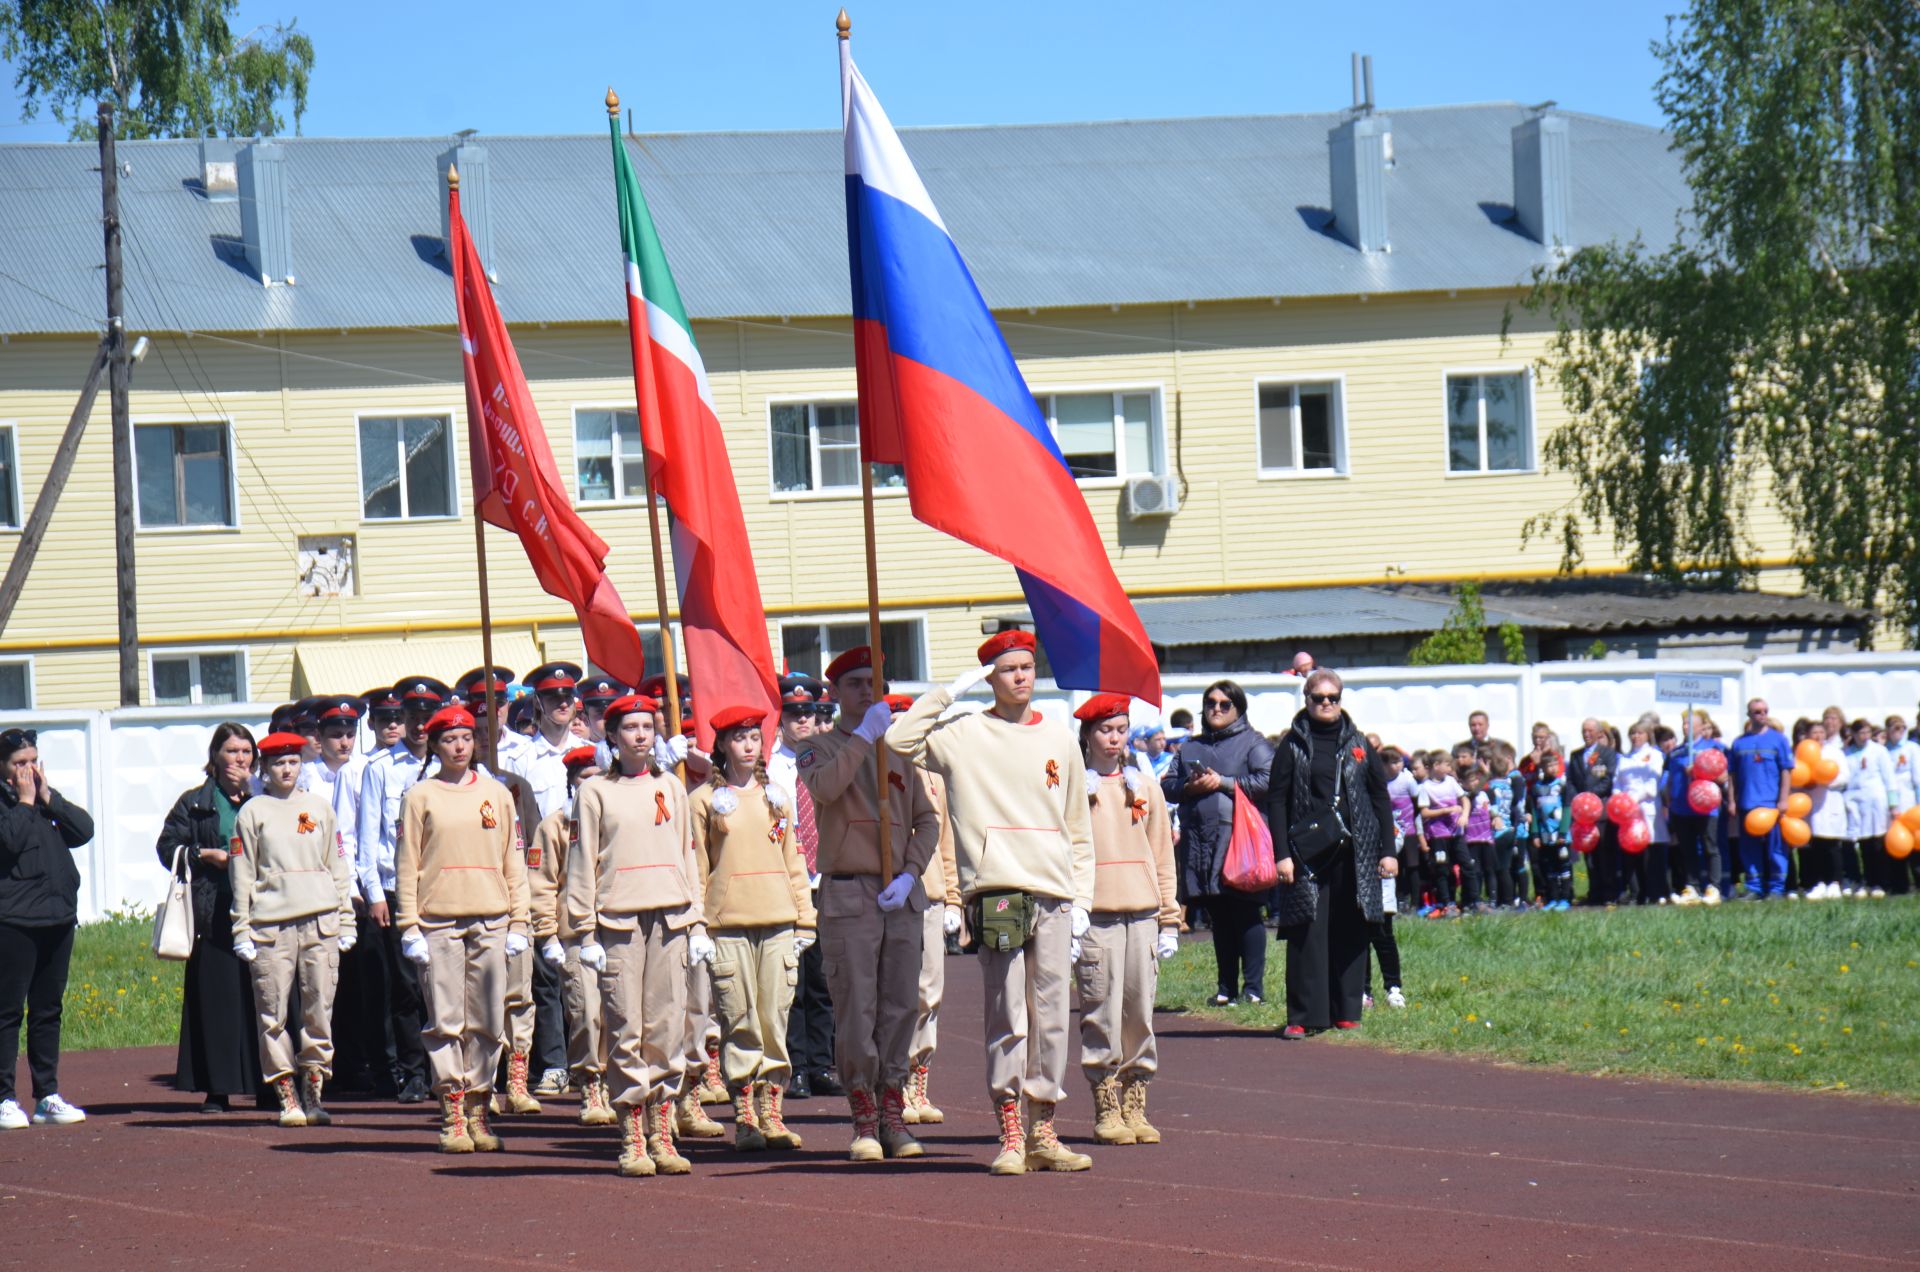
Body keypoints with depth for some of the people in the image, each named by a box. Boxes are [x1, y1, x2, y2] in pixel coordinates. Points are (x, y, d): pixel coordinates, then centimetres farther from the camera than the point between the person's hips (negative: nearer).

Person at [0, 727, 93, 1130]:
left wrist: (48, 798, -3)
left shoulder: (47, 797, 16)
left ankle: (48, 1096, 15)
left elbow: (83, 830, 4)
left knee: (48, 1011, 11)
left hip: (58, 916, 7)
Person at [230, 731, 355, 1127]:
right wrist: (242, 930, -1)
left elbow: (338, 866, 15)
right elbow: (242, 872, 5)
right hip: (271, 925, -2)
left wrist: (346, 920, 9)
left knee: (319, 1009, -1)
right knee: (274, 1013, -3)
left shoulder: (319, 807, 13)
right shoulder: (253, 812, 6)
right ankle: (286, 1096, 2)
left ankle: (313, 1092, 6)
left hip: (319, 921, 2)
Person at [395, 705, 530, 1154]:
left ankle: (478, 1111, 8)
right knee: (445, 1020, -4)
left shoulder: (496, 794, 11)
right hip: (438, 921, -2)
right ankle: (452, 1115, -2)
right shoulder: (420, 796, 5)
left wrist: (518, 923, 6)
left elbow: (513, 862, 13)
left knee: (488, 1022, 2)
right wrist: (409, 927, -4)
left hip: (490, 922, 2)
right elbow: (406, 865, 3)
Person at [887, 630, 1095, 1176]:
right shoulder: (963, 735, 6)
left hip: (1054, 898, 4)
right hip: (997, 893, -4)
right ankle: (1010, 1135, -4)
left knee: (1052, 1020, 3)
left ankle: (1043, 1132, 9)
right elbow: (901, 740, -10)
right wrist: (946, 694, -2)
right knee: (1008, 1020, -7)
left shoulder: (1060, 742, 16)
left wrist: (1082, 901, 11)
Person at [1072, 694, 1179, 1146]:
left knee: (1140, 1011, 3)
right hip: (1094, 912, -3)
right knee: (1102, 1011, -4)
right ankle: (1106, 1110, 2)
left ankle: (1135, 1105, 10)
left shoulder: (1144, 785, 13)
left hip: (1142, 910, 3)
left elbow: (1162, 854, 14)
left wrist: (1169, 919, 11)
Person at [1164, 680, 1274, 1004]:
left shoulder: (1253, 743, 4)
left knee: (1246, 914, -6)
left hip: (1240, 838, -5)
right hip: (1199, 841, 5)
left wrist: (1223, 782, -11)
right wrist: (1189, 787, -4)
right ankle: (1226, 986, 12)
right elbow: (1167, 786, 18)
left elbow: (1268, 781, -10)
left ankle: (1253, 986, -4)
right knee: (1218, 917, 8)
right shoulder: (1191, 747, 21)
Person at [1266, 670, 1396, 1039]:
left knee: (1350, 933, 3)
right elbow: (1276, 801, 2)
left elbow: (1380, 798, 14)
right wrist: (1282, 854, -7)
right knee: (1307, 932, -5)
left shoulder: (1359, 746, 12)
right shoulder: (1293, 746, 4)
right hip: (1308, 853, -2)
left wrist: (1387, 850, 7)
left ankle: (1346, 1012, 10)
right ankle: (1303, 1016, -3)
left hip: (1354, 853, 2)